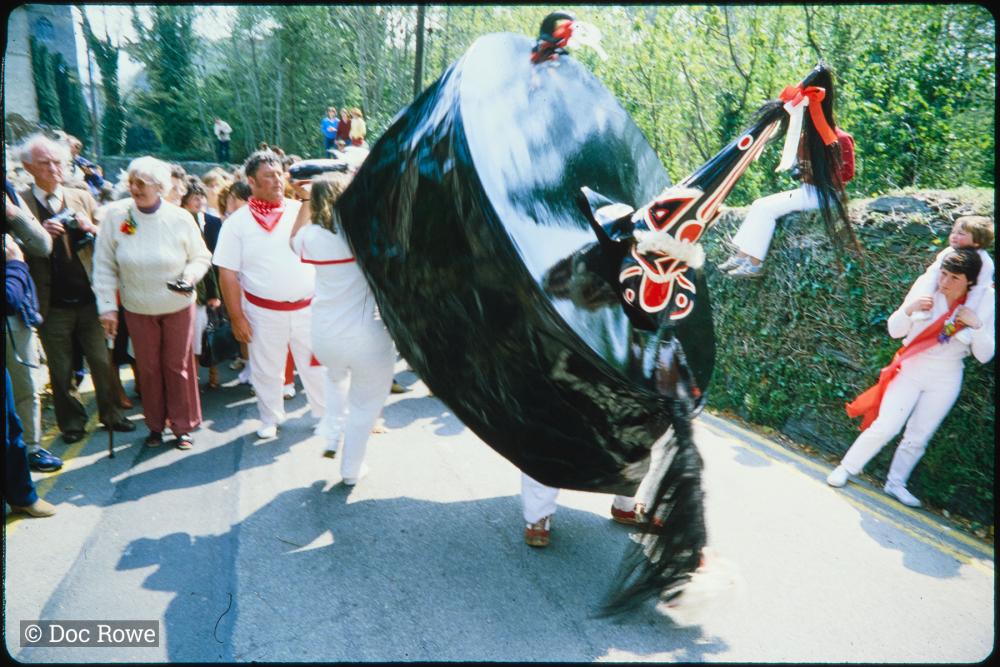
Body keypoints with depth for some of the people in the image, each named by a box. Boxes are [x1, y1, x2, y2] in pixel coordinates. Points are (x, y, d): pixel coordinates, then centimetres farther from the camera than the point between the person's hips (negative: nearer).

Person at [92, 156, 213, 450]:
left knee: (178, 366, 7)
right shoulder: (116, 218, -9)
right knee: (148, 368, 11)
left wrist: (191, 274, -21)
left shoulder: (180, 218, -11)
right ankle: (155, 425, 28)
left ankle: (183, 426, 20)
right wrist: (107, 306, -8)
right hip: (138, 308, 1)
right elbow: (104, 266, -4)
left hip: (178, 306, -1)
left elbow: (201, 257, 0)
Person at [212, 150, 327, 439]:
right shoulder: (237, 222, -4)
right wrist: (236, 317, -6)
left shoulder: (301, 210, 0)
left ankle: (325, 414, 30)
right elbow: (228, 273, -4)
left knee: (316, 364, 11)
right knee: (266, 370, 12)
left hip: (307, 307, 1)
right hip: (263, 312, -1)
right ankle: (270, 419, 33)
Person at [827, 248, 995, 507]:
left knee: (918, 438, 10)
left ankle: (895, 483, 26)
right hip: (911, 370, -2)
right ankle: (847, 468, 7)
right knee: (885, 426, -8)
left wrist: (976, 325, -22)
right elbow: (895, 331, -4)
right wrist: (909, 309, -23)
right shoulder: (926, 289, -10)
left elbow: (984, 355, -6)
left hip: (945, 381, 2)